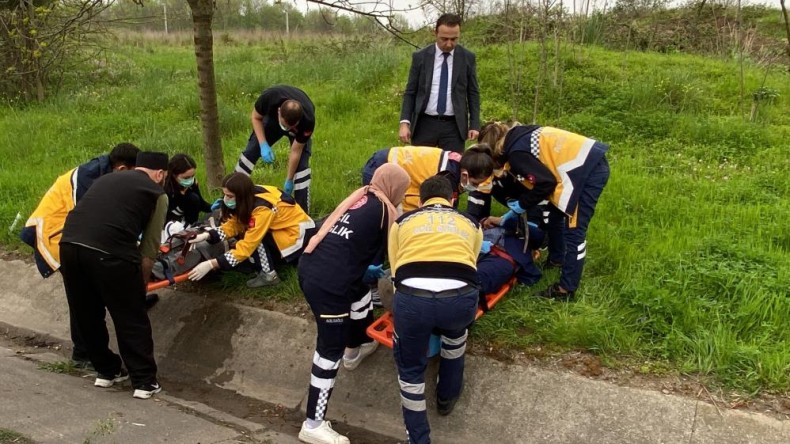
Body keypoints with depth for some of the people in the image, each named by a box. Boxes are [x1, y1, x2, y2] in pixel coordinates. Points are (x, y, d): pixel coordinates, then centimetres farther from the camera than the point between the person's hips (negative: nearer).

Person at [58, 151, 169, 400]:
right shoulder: (157, 193, 14)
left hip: (69, 244, 6)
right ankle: (145, 382, 18)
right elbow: (150, 247, 11)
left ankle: (106, 371, 37)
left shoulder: (106, 179, 30)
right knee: (132, 320, 10)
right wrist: (141, 284, 25)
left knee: (87, 315, 22)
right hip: (109, 252, -5)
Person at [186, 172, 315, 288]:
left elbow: (247, 246, -32)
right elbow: (233, 225, -6)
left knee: (252, 237, -25)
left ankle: (269, 274, -12)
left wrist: (211, 264, -34)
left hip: (299, 233, -9)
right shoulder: (250, 197, -10)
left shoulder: (262, 209, -32)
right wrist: (207, 235, -22)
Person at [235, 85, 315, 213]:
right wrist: (263, 145, -30)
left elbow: (296, 152, -28)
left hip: (300, 130, -2)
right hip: (272, 119, 2)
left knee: (301, 164, -18)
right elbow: (256, 117, -19)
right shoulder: (269, 97, -42)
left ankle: (302, 212, -12)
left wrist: (289, 180, -19)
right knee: (250, 151, -3)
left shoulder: (308, 120, -42)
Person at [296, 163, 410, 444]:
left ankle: (355, 350, 54)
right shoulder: (383, 209, -2)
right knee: (331, 349, 1)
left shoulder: (358, 199, 17)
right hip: (327, 282, -9)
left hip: (310, 267, 9)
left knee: (360, 295, 32)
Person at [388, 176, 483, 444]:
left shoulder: (402, 221, 29)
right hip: (460, 297, 1)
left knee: (410, 369, 26)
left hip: (411, 297, -1)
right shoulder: (471, 224, 31)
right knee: (455, 332, 39)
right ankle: (447, 396, 53)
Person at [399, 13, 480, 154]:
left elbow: (473, 94, 7)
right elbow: (410, 92, 3)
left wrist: (474, 125, -1)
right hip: (424, 124, 0)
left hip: (454, 126, 0)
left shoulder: (468, 57, 2)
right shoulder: (420, 57, 0)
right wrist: (405, 122, -8)